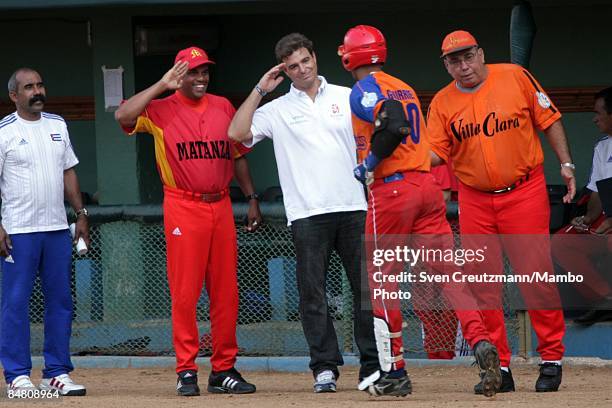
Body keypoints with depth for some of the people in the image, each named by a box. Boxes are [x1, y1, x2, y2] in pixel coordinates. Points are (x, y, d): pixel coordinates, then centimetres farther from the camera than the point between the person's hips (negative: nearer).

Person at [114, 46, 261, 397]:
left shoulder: (223, 107, 13)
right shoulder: (161, 110, -1)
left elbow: (238, 155, 19)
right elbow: (123, 116, -20)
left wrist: (253, 199, 14)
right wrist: (162, 86, -17)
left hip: (221, 206, 4)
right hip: (183, 208, -4)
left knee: (226, 292, 4)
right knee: (185, 292, -6)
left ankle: (224, 369, 11)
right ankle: (187, 371, -1)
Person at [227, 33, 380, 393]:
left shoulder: (347, 98, 12)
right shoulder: (278, 109, 9)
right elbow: (238, 132, -4)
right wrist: (261, 89, -2)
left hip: (353, 208, 0)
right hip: (308, 214, 0)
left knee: (366, 286, 0)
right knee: (312, 292, -2)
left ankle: (373, 366, 4)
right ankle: (325, 367, 2)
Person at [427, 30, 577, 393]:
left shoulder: (516, 78, -2)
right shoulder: (443, 103, 4)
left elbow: (549, 120, 4)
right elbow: (436, 153, 2)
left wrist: (566, 164, -1)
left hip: (525, 193, -3)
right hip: (475, 200, 3)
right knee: (482, 285, 1)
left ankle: (552, 359, 4)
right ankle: (499, 368, 9)